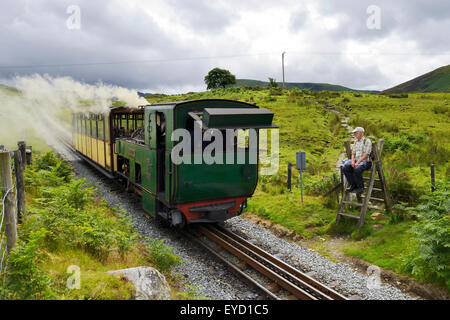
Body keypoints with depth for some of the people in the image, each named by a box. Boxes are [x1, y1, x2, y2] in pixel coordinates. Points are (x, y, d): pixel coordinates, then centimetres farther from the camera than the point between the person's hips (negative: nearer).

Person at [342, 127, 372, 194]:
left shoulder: (367, 141, -5)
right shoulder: (356, 142, 18)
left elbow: (366, 155, -14)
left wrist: (358, 162, -21)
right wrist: (352, 161, -7)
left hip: (365, 161, -6)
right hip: (356, 160, 7)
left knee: (357, 170, -37)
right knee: (345, 168, -22)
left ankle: (360, 187, -14)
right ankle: (353, 185, -7)